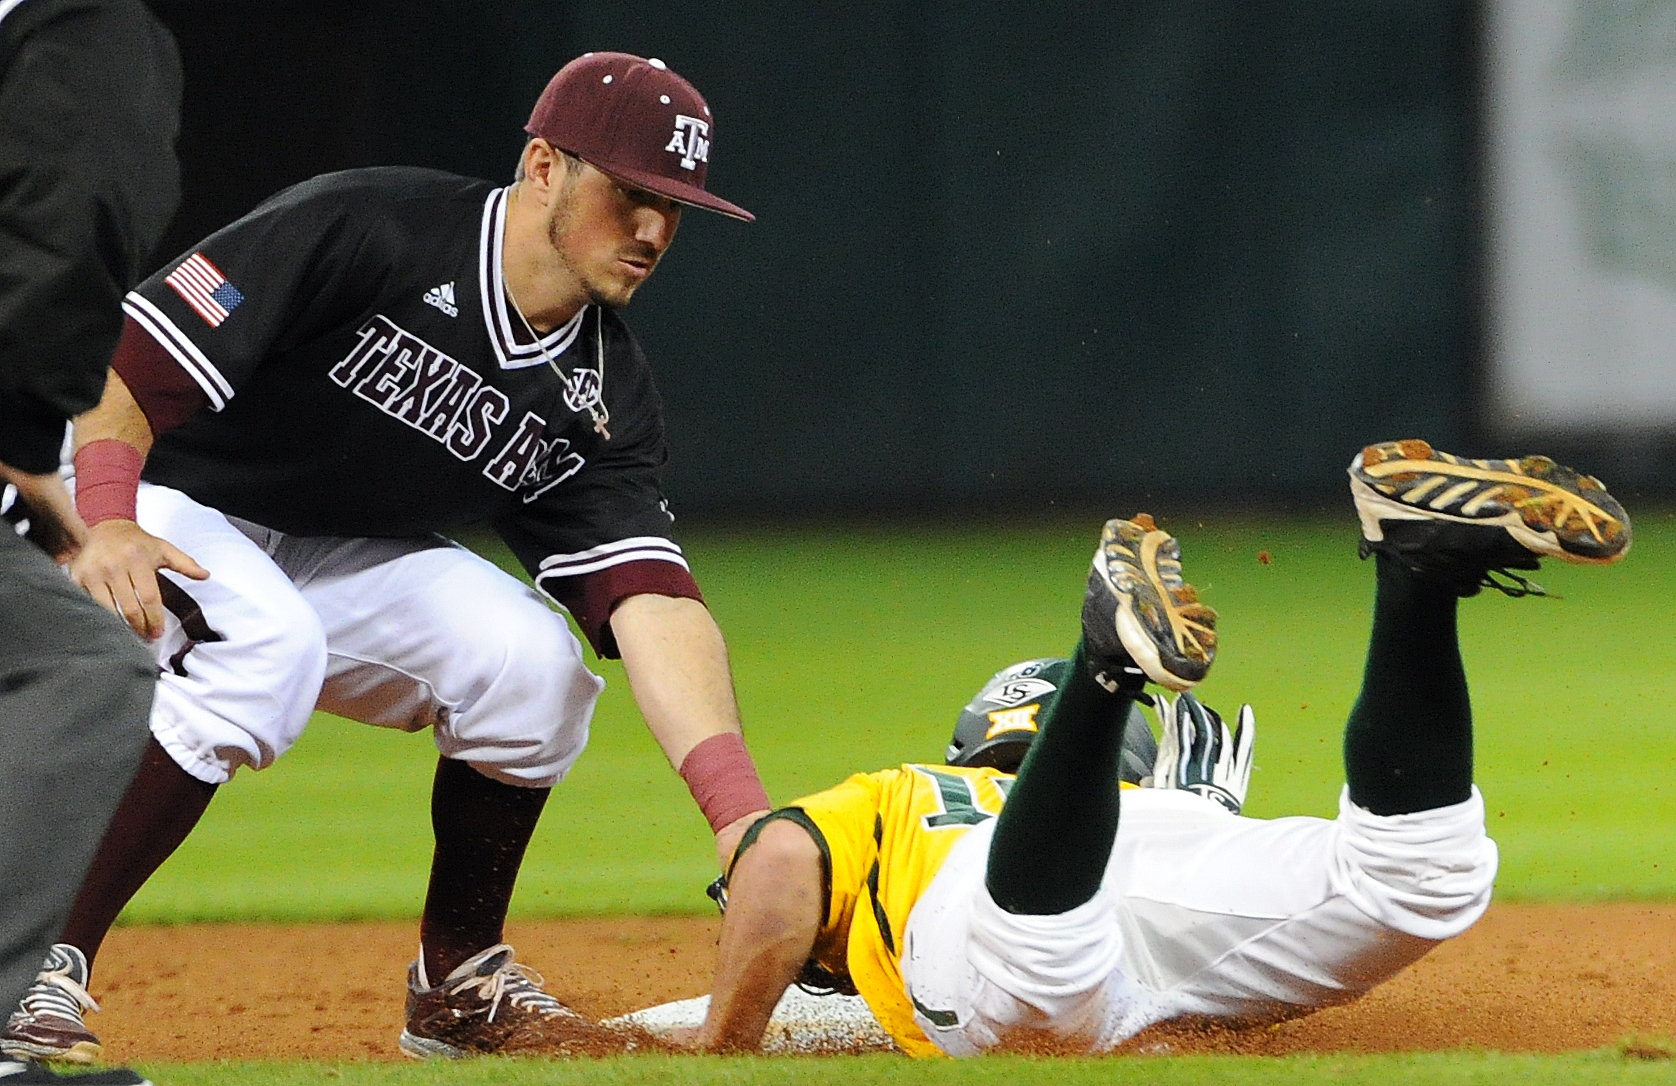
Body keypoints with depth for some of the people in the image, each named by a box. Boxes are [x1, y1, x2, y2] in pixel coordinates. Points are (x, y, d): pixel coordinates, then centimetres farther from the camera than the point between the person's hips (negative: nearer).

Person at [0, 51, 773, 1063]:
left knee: (528, 653, -19)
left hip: (333, 558, 6)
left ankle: (460, 980, 0)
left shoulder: (602, 397, -6)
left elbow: (652, 599, -16)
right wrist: (102, 524, -43)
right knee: (265, 643, -37)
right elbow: (125, 357, -26)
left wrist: (743, 819, -31)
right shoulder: (364, 230, -24)